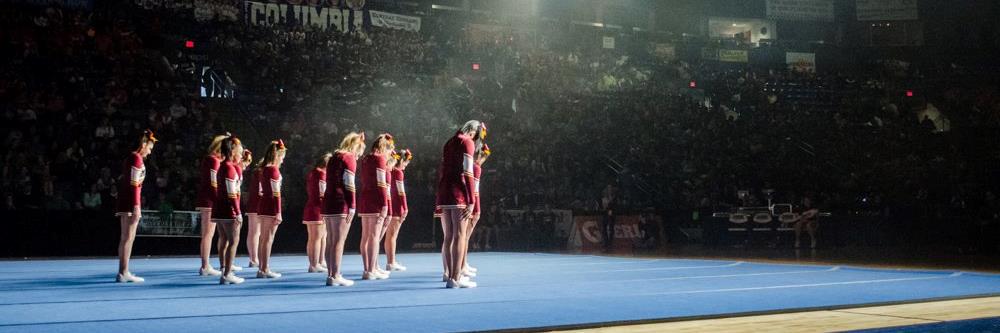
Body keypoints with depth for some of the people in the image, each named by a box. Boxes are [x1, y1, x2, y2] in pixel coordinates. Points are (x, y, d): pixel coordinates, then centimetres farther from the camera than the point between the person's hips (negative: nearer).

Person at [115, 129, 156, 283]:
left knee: (126, 237, 12)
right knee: (129, 237, -7)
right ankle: (124, 273, -6)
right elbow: (134, 184, -17)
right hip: (131, 202, -10)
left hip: (124, 201, 10)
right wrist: (136, 206, -20)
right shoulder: (137, 158, -11)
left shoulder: (130, 157, 18)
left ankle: (122, 272, 15)